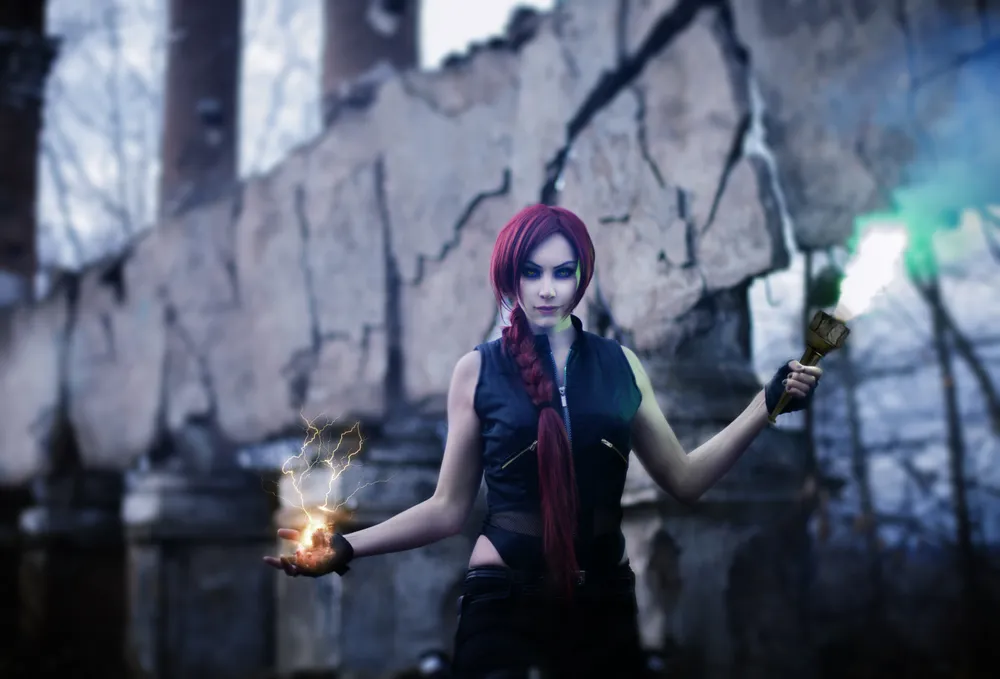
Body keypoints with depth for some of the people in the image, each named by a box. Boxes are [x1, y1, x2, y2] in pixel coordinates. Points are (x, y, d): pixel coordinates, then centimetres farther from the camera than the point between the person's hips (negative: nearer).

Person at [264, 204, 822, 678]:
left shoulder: (619, 363, 3)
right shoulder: (480, 369, -3)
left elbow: (684, 478, 6)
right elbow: (449, 508, -2)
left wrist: (767, 405, -1)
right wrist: (347, 547, -12)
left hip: (605, 601, 3)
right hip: (504, 601, -2)